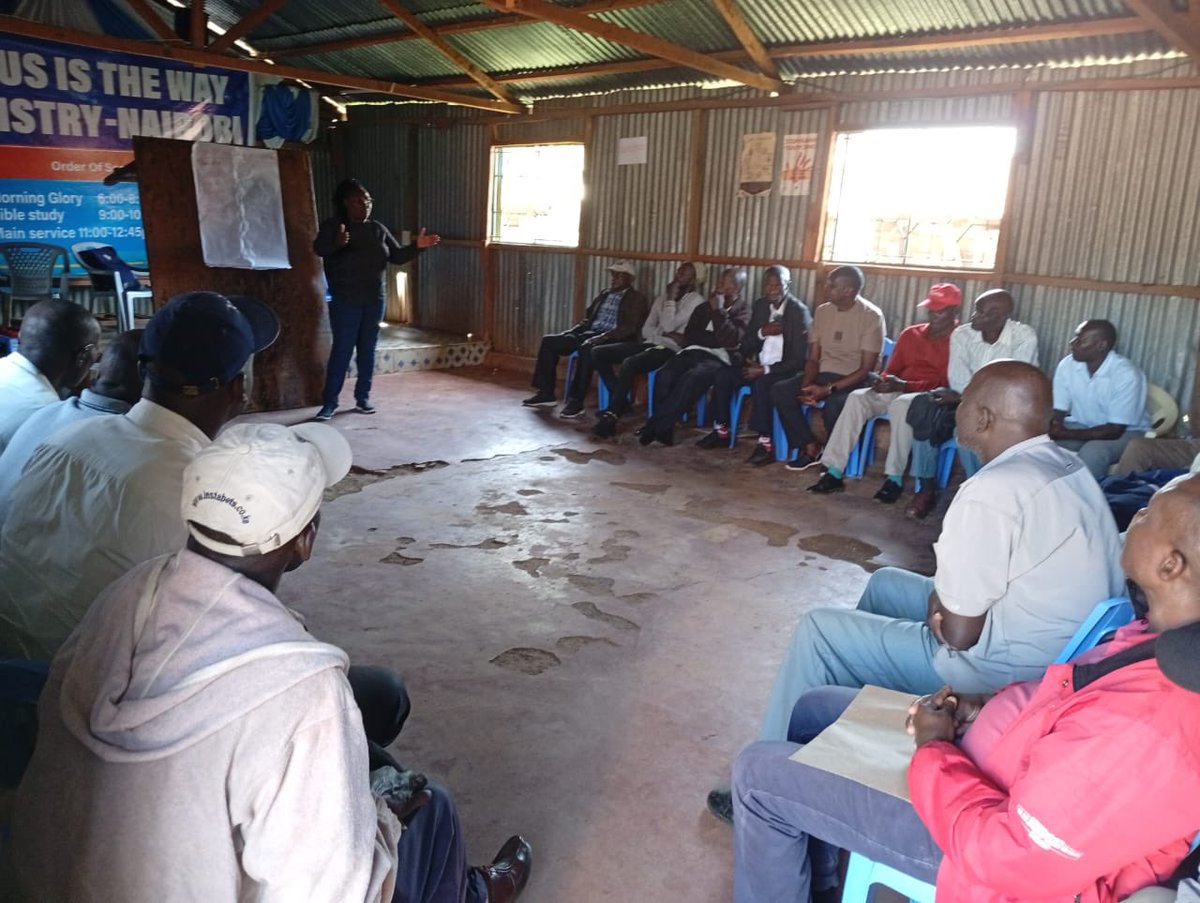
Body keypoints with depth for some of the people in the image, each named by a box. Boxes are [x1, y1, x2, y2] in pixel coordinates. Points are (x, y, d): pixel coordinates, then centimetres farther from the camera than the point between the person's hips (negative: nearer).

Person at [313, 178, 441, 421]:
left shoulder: (378, 229, 9)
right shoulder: (332, 226, -4)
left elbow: (397, 256, 10)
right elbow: (319, 249, -21)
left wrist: (417, 246, -8)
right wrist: (337, 243, -43)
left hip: (375, 299, 5)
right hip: (345, 300, -4)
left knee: (367, 349, 9)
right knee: (342, 349, -6)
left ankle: (362, 398, 20)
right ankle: (329, 403, 0)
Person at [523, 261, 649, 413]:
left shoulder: (637, 299, 1)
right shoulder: (603, 295, 22)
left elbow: (630, 328, -12)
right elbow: (587, 319, 24)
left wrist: (603, 337, -24)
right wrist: (569, 332, 5)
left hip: (612, 340, -8)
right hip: (588, 334, 8)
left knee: (587, 348, -40)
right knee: (549, 341, -8)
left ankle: (576, 401, -35)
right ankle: (546, 393, -4)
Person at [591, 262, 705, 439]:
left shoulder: (696, 301, -3)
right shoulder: (662, 298, 19)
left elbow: (668, 326, -14)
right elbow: (646, 329, 13)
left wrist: (671, 298, -7)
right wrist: (665, 335, -6)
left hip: (670, 349, -8)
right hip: (651, 344, 8)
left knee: (629, 363, -36)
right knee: (598, 352, -5)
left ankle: (612, 416, -28)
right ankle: (620, 400, -3)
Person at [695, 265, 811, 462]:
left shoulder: (799, 312, -13)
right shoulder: (760, 306, 6)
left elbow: (800, 359, -18)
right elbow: (746, 345, 8)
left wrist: (765, 370, -22)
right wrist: (762, 332, -13)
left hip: (786, 369, -7)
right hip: (760, 364, 7)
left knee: (761, 384, -35)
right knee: (722, 375, -12)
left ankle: (765, 443, -26)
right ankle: (722, 432, -1)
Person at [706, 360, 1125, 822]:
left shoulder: (993, 490, -27)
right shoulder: (1067, 465, 4)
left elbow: (958, 634, -23)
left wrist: (939, 606, -2)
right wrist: (951, 592, 3)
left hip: (1008, 668, -10)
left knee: (818, 630, -1)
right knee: (885, 583, 24)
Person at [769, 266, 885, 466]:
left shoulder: (872, 316, -13)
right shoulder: (822, 311, 5)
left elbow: (866, 369, -15)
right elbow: (813, 358, 7)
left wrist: (829, 389, -24)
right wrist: (806, 385, -14)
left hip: (855, 381, -6)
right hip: (824, 374, 6)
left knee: (833, 405, -37)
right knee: (779, 391, -16)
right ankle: (810, 446, -4)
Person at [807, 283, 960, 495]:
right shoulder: (911, 334, 18)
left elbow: (945, 382, -12)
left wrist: (903, 385, -21)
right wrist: (883, 381, -7)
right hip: (899, 390, 6)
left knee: (902, 404, -38)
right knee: (857, 397, -20)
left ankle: (895, 478, -31)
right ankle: (834, 471, -27)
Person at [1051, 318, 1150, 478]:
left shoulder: (1127, 375, -24)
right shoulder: (1066, 365, -11)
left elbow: (1114, 430, -24)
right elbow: (1056, 413, -8)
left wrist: (1066, 434, -34)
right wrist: (1052, 429, -32)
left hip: (1126, 432, -4)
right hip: (1082, 425, 4)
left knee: (1092, 452, -34)